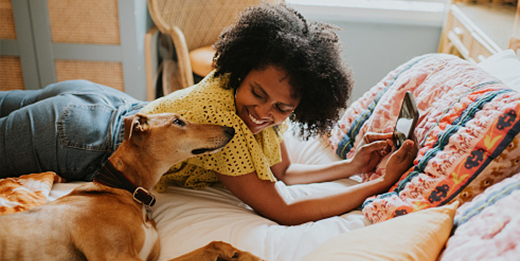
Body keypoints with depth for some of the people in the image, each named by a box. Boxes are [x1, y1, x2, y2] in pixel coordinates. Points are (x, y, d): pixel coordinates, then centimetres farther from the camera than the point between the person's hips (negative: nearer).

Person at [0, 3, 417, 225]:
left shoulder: (267, 107, -16)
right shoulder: (220, 119, -39)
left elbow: (282, 171, -2)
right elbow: (285, 213, -34)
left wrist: (352, 166, -13)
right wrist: (382, 183, -33)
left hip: (121, 109, 8)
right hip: (76, 139, -7)